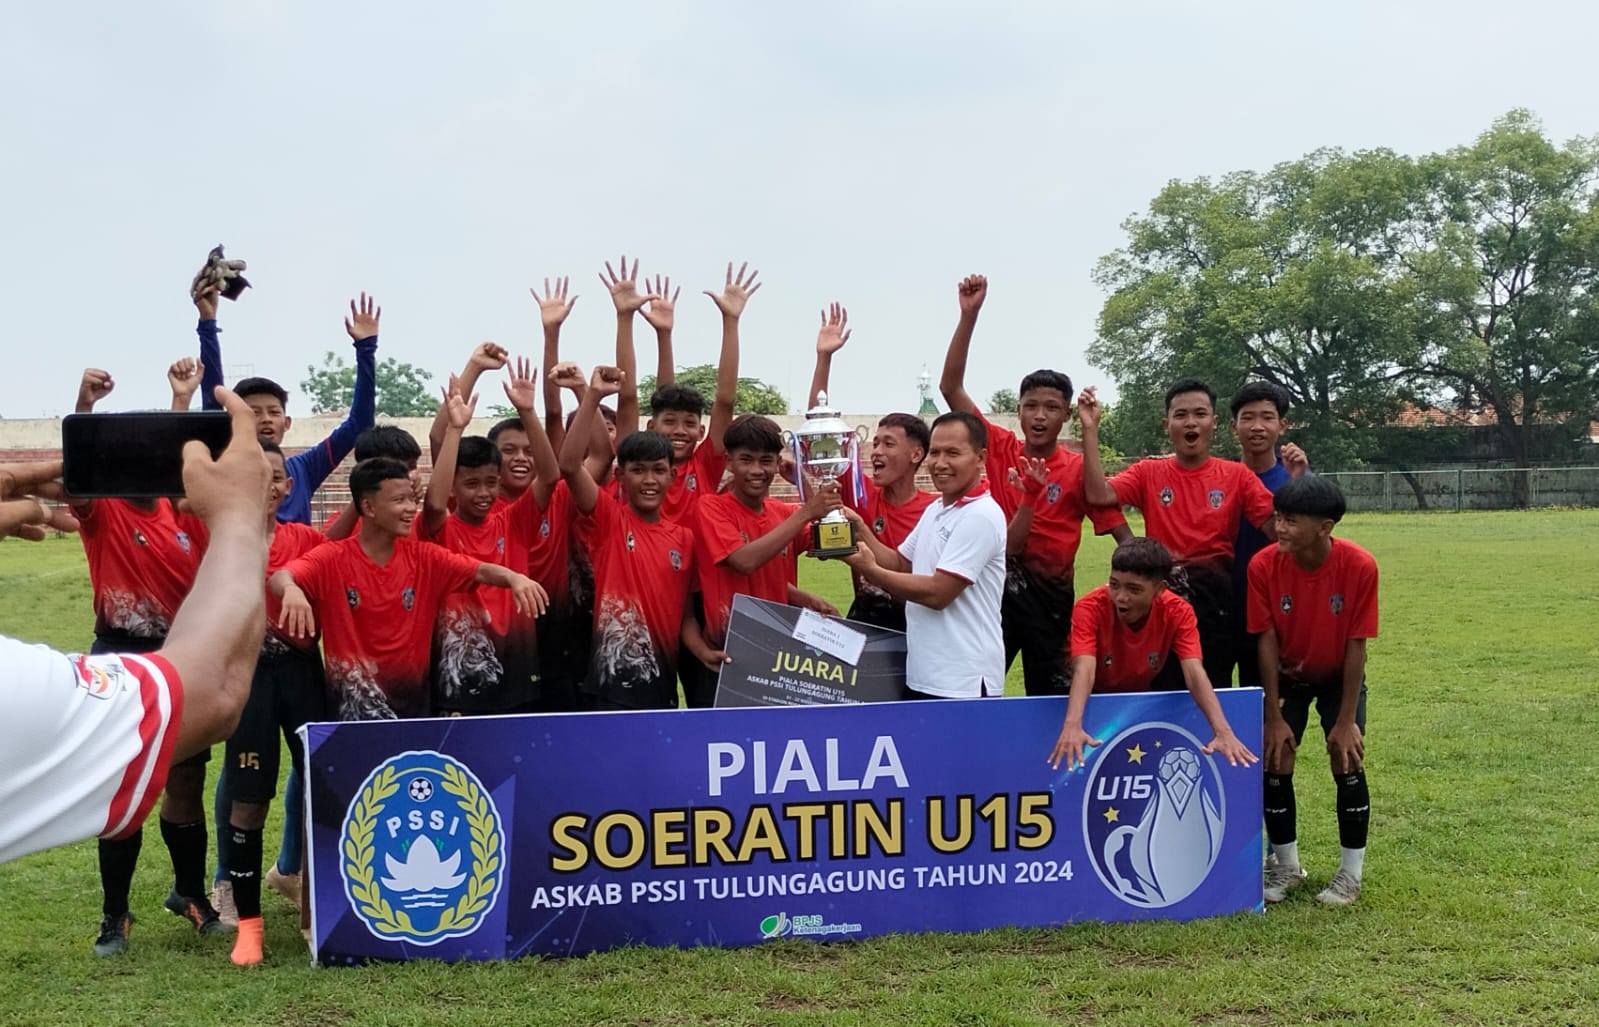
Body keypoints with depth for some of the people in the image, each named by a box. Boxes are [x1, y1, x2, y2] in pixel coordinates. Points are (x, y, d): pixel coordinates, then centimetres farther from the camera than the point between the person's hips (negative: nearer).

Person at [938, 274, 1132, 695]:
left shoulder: (1080, 469, -3)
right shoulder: (1000, 449, 1)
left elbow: (1122, 534, -4)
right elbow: (950, 387, -5)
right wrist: (969, 315, -12)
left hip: (1050, 593, -1)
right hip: (999, 585, 1)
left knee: (1051, 695, 9)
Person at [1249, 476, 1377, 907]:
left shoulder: (1359, 567, -28)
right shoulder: (1264, 565, -25)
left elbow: (1356, 645, -21)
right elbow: (1267, 641, -18)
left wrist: (1346, 720, -18)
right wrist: (1274, 717, -17)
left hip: (1339, 677, -1)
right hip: (1287, 676, 1)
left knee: (1347, 761, -11)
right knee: (1275, 762, -7)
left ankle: (1351, 873, 5)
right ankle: (1287, 866, 12)